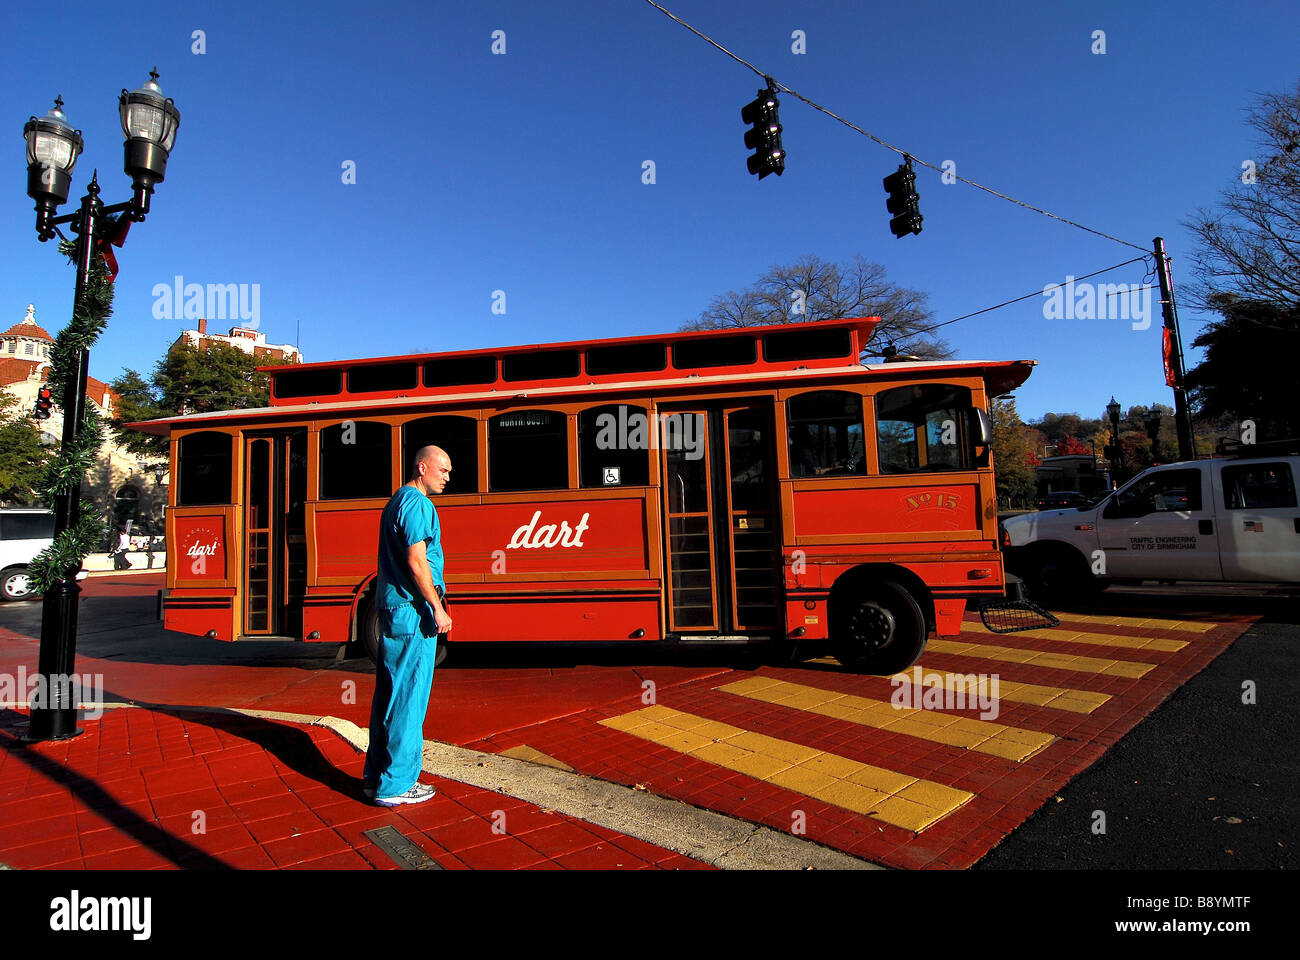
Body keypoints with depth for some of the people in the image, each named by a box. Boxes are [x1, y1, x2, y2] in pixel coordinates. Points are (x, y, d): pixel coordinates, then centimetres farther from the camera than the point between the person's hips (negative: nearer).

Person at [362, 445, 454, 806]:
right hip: (412, 612, -10)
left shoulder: (396, 501, 18)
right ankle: (396, 784, 8)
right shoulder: (418, 504, -13)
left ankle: (376, 776, 25)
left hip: (391, 607, 10)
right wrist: (437, 609, -17)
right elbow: (416, 562, -21)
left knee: (389, 693, 15)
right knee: (408, 697, -2)